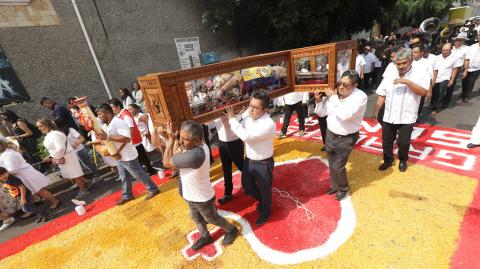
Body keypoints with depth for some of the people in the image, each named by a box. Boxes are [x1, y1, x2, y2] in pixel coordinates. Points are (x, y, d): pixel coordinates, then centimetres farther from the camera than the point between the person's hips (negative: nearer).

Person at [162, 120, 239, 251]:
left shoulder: (194, 155, -42)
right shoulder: (198, 146, -13)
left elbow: (167, 162, -30)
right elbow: (175, 157, -6)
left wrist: (171, 140, -23)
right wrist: (176, 141, -20)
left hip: (202, 198, -8)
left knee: (212, 219, 20)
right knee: (196, 218, 29)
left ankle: (231, 231, 47)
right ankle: (205, 237, 55)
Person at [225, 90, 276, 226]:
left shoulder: (268, 124, -31)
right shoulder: (248, 116, -7)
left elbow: (246, 136, -36)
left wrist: (232, 119, -27)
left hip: (263, 164, -7)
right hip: (249, 160, 7)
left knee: (264, 190, 18)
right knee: (246, 185, 26)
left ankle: (265, 212, 48)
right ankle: (261, 200, 56)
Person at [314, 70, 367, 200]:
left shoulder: (360, 97, -19)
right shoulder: (334, 93, -5)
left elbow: (345, 115, -33)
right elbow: (322, 113, 3)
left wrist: (333, 97, -27)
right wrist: (319, 101, -16)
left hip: (346, 139, -5)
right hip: (330, 134, 5)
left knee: (338, 166, 0)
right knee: (331, 164, 17)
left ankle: (343, 188, 30)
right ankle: (335, 185, 42)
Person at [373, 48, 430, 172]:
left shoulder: (420, 72, -6)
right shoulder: (391, 74, 3)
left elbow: (423, 91, -18)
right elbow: (381, 95, 3)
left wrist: (407, 81, -26)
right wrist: (376, 110, -1)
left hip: (406, 117, -3)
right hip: (389, 116, 3)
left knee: (403, 142, 7)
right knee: (386, 141, 12)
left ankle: (403, 160, 35)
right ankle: (388, 160, 33)